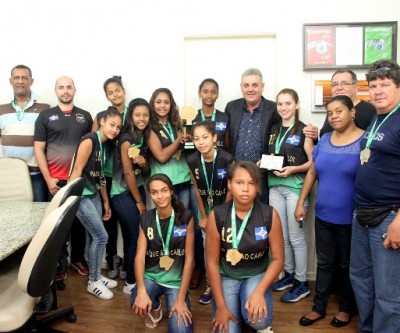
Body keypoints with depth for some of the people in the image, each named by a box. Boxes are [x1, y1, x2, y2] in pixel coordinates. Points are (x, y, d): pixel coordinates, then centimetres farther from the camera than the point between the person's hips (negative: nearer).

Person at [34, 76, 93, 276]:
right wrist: (48, 178, -7)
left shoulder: (85, 116, 8)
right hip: (56, 181, -1)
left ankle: (78, 258, 24)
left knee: (79, 220, 10)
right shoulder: (45, 116, 3)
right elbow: (38, 149, 0)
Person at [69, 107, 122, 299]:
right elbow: (77, 171, -19)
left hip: (94, 195, 8)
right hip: (80, 195, -8)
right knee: (101, 236, -5)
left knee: (94, 236, 14)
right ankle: (93, 282, 11)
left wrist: (106, 201, 15)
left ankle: (96, 276, 29)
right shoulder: (89, 141, -17)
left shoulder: (105, 145, 9)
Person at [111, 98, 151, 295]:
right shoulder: (126, 139, -15)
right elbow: (128, 173, -16)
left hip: (138, 190, 7)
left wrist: (143, 163, -14)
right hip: (123, 194, -7)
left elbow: (146, 172, 10)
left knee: (132, 236, 11)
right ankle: (130, 282, 10)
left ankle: (131, 276, 22)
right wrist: (139, 202, -10)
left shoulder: (144, 137, 8)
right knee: (136, 236, -3)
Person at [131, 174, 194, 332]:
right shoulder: (145, 219, -3)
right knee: (138, 304, -30)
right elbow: (140, 256, -10)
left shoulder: (186, 217, -11)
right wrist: (141, 291, -27)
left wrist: (181, 299, -14)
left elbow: (189, 258, -10)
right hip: (151, 276, 2)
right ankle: (155, 308, 8)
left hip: (177, 280, -1)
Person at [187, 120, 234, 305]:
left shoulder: (227, 159, -24)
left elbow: (231, 190, -14)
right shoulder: (192, 161, -15)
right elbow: (197, 190, -4)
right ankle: (211, 284, 21)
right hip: (205, 208, 3)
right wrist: (203, 217, -1)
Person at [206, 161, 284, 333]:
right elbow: (212, 263, -10)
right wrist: (221, 306, -12)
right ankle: (236, 308, 21)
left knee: (258, 319, -27)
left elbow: (278, 259, -8)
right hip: (226, 276, 1)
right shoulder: (217, 216, -16)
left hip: (257, 275, 0)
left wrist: (259, 292, -22)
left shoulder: (270, 215, -15)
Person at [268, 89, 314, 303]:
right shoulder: (274, 130, 12)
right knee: (281, 235, 13)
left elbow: (313, 162, -7)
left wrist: (293, 169, -21)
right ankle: (288, 274, 29)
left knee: (296, 237, 1)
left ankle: (302, 283, 15)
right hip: (275, 186, 6)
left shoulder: (303, 130, -5)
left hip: (295, 186, -6)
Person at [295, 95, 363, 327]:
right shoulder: (324, 140, 3)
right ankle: (319, 307, 29)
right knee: (324, 263, 15)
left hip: (350, 219, -4)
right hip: (323, 215, 4)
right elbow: (312, 173, 10)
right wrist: (301, 203, 8)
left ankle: (346, 308, 34)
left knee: (347, 265, 15)